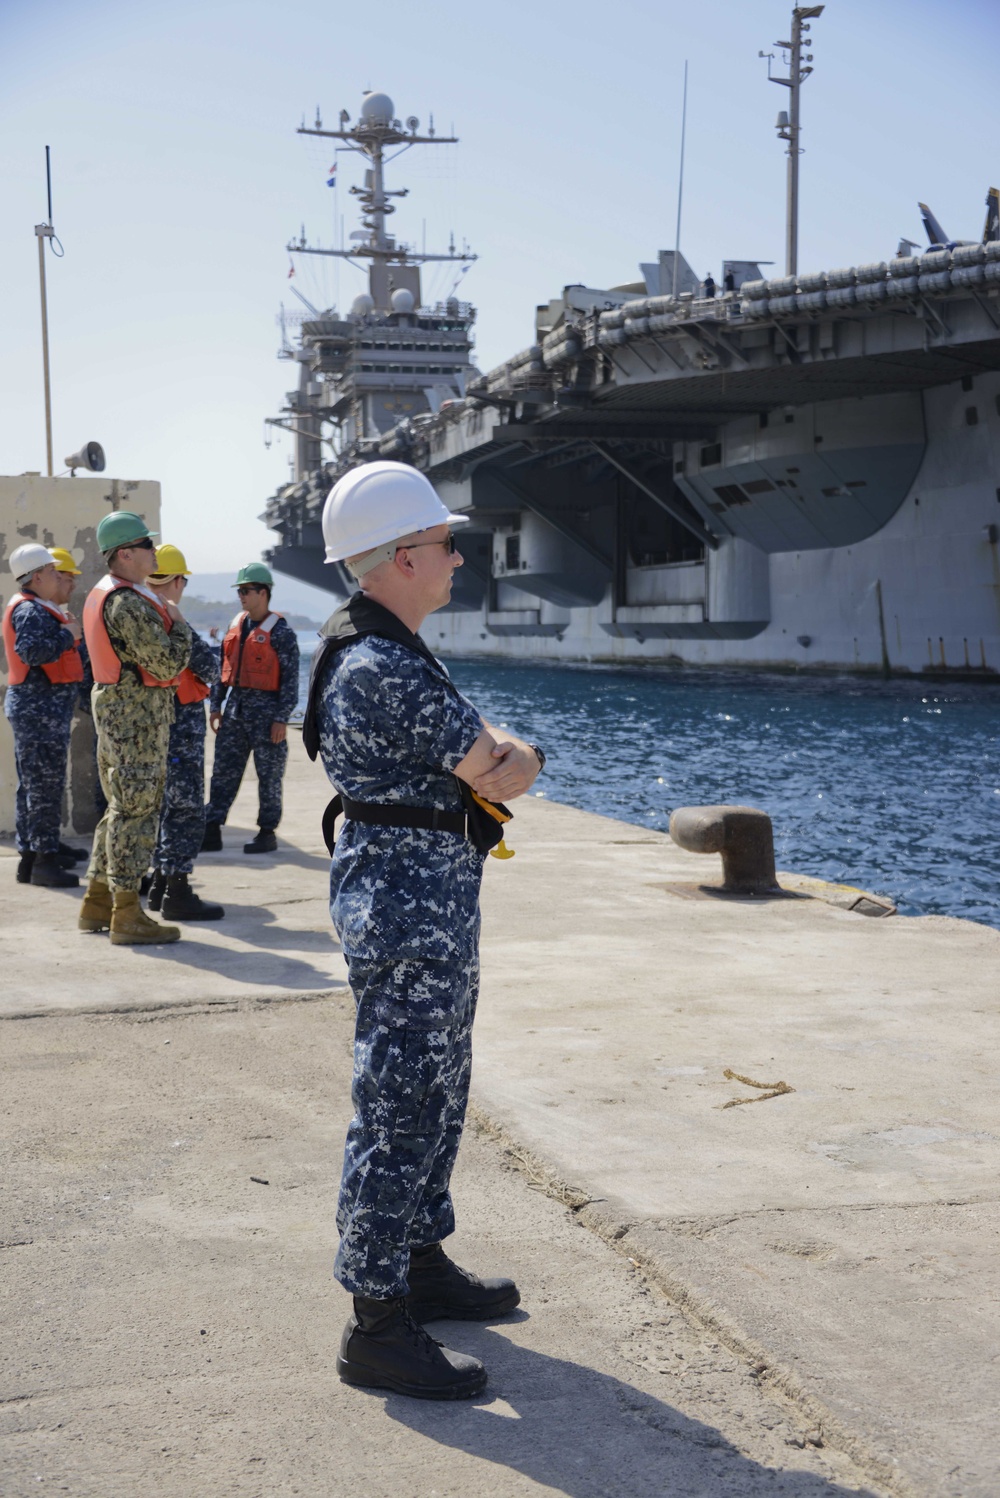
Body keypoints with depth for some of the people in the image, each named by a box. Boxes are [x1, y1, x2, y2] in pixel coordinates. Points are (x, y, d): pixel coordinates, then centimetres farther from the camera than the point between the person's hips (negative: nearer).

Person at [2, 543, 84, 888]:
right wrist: (67, 636, -18)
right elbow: (31, 651, -28)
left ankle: (30, 858, 20)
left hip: (38, 708, 11)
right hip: (41, 708, -11)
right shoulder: (30, 611, -15)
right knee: (45, 786, -9)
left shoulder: (36, 609, 19)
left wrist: (67, 630, 8)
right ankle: (43, 860, -7)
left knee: (33, 785, 14)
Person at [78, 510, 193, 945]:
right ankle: (127, 916, -3)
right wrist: (179, 626, -5)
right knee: (135, 809, -6)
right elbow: (169, 664, -20)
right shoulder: (129, 603, -19)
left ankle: (97, 902, 23)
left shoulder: (101, 595, 15)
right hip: (137, 713, -11)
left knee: (124, 807, 17)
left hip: (114, 709, 11)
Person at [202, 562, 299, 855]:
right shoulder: (236, 625, 12)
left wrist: (281, 718, -16)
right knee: (223, 770, 5)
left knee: (268, 774, 2)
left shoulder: (280, 632, -8)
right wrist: (215, 705, 11)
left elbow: (290, 677, -11)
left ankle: (267, 833, 11)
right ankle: (212, 831, 7)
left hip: (266, 710, -7)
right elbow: (224, 667, 17)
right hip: (236, 708, 7)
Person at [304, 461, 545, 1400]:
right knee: (400, 1109, -5)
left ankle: (422, 1262, 34)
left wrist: (494, 760, -2)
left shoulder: (380, 653, 13)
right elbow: (502, 772, -17)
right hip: (411, 906, -11)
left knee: (436, 1093, 20)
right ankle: (377, 1326, 3)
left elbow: (483, 766, 19)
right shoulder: (387, 671, -22)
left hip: (423, 901, 11)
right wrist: (521, 757, 4)